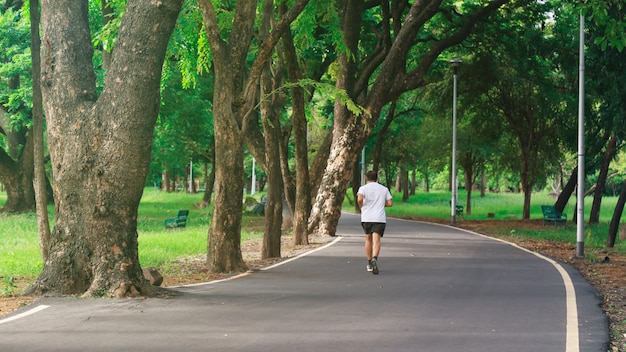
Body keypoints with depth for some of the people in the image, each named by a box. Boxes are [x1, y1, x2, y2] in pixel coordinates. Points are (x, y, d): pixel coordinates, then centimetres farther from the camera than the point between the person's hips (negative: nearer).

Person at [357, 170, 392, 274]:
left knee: (368, 239, 17)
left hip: (366, 218, 0)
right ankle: (374, 258, -37)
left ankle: (369, 264, 22)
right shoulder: (384, 189, 10)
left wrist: (361, 207, 2)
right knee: (376, 240, -11)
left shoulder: (363, 188, 2)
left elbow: (359, 199, -16)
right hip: (380, 218, 0)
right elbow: (390, 203, 6)